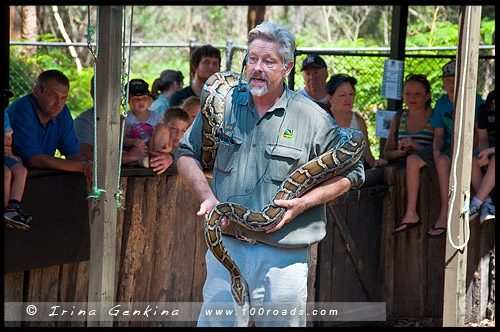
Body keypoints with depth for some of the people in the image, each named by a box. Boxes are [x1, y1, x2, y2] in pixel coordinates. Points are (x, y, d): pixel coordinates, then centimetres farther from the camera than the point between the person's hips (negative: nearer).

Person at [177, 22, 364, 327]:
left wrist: (305, 202, -10)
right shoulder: (223, 106, 5)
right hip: (227, 247, 2)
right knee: (216, 322, 0)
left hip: (284, 256, -2)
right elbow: (188, 153, 15)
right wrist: (207, 196, -2)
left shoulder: (313, 118, -2)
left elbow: (350, 173, 5)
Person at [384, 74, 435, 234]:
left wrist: (417, 147, -20)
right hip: (403, 167, 4)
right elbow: (387, 153, 17)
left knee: (413, 160, -35)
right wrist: (400, 151, -6)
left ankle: (411, 214, -33)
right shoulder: (399, 118, 16)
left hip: (430, 163, -4)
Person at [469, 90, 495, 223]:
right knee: (472, 162, -26)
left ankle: (475, 204, -39)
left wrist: (489, 151, -32)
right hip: (490, 146, 5)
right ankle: (486, 204, -32)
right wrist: (483, 156, -23)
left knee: (495, 161, -36)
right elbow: (483, 138, -2)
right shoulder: (483, 110, -7)